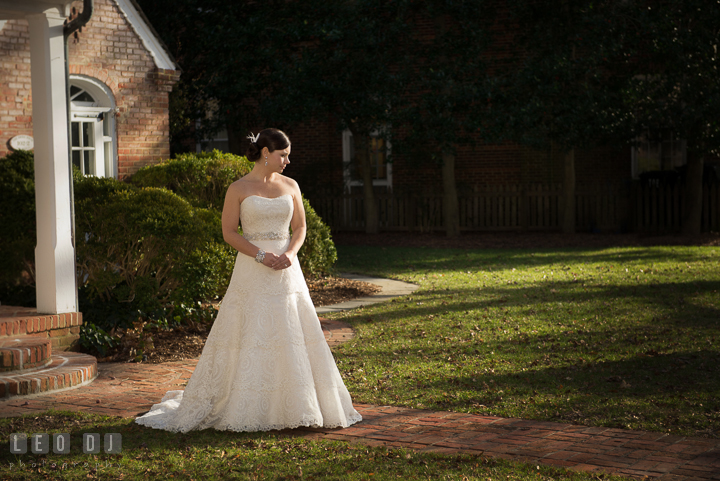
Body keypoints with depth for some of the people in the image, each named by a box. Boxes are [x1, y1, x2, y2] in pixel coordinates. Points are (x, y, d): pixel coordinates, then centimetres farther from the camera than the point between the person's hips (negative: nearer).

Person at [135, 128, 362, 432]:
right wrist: (261, 255, -15)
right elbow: (229, 233, -5)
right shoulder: (239, 189, -2)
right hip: (252, 274, -4)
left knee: (293, 336, 4)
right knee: (249, 340, -3)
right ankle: (245, 411, 7)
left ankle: (295, 406, 14)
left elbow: (300, 227, 11)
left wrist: (289, 253, -8)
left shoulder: (290, 186, 10)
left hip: (286, 271, 4)